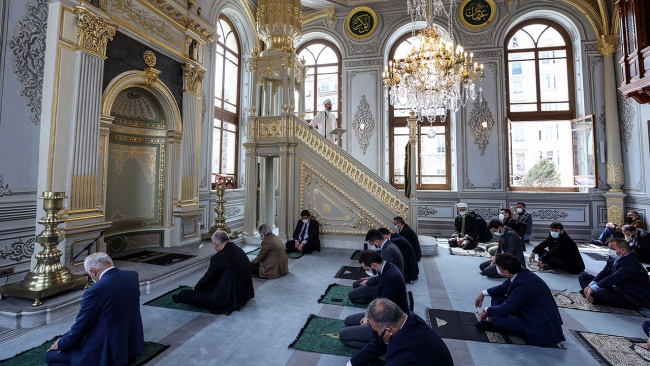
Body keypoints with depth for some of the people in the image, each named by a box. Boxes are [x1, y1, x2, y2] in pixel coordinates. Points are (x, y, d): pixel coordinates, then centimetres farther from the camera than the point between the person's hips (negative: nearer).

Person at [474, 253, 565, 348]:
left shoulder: (524, 285, -33)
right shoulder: (520, 272, -8)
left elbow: (505, 309, -24)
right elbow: (504, 287, 12)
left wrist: (487, 310, -7)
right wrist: (484, 293, 6)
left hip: (541, 326, -10)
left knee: (497, 319, -29)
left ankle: (492, 320, 1)